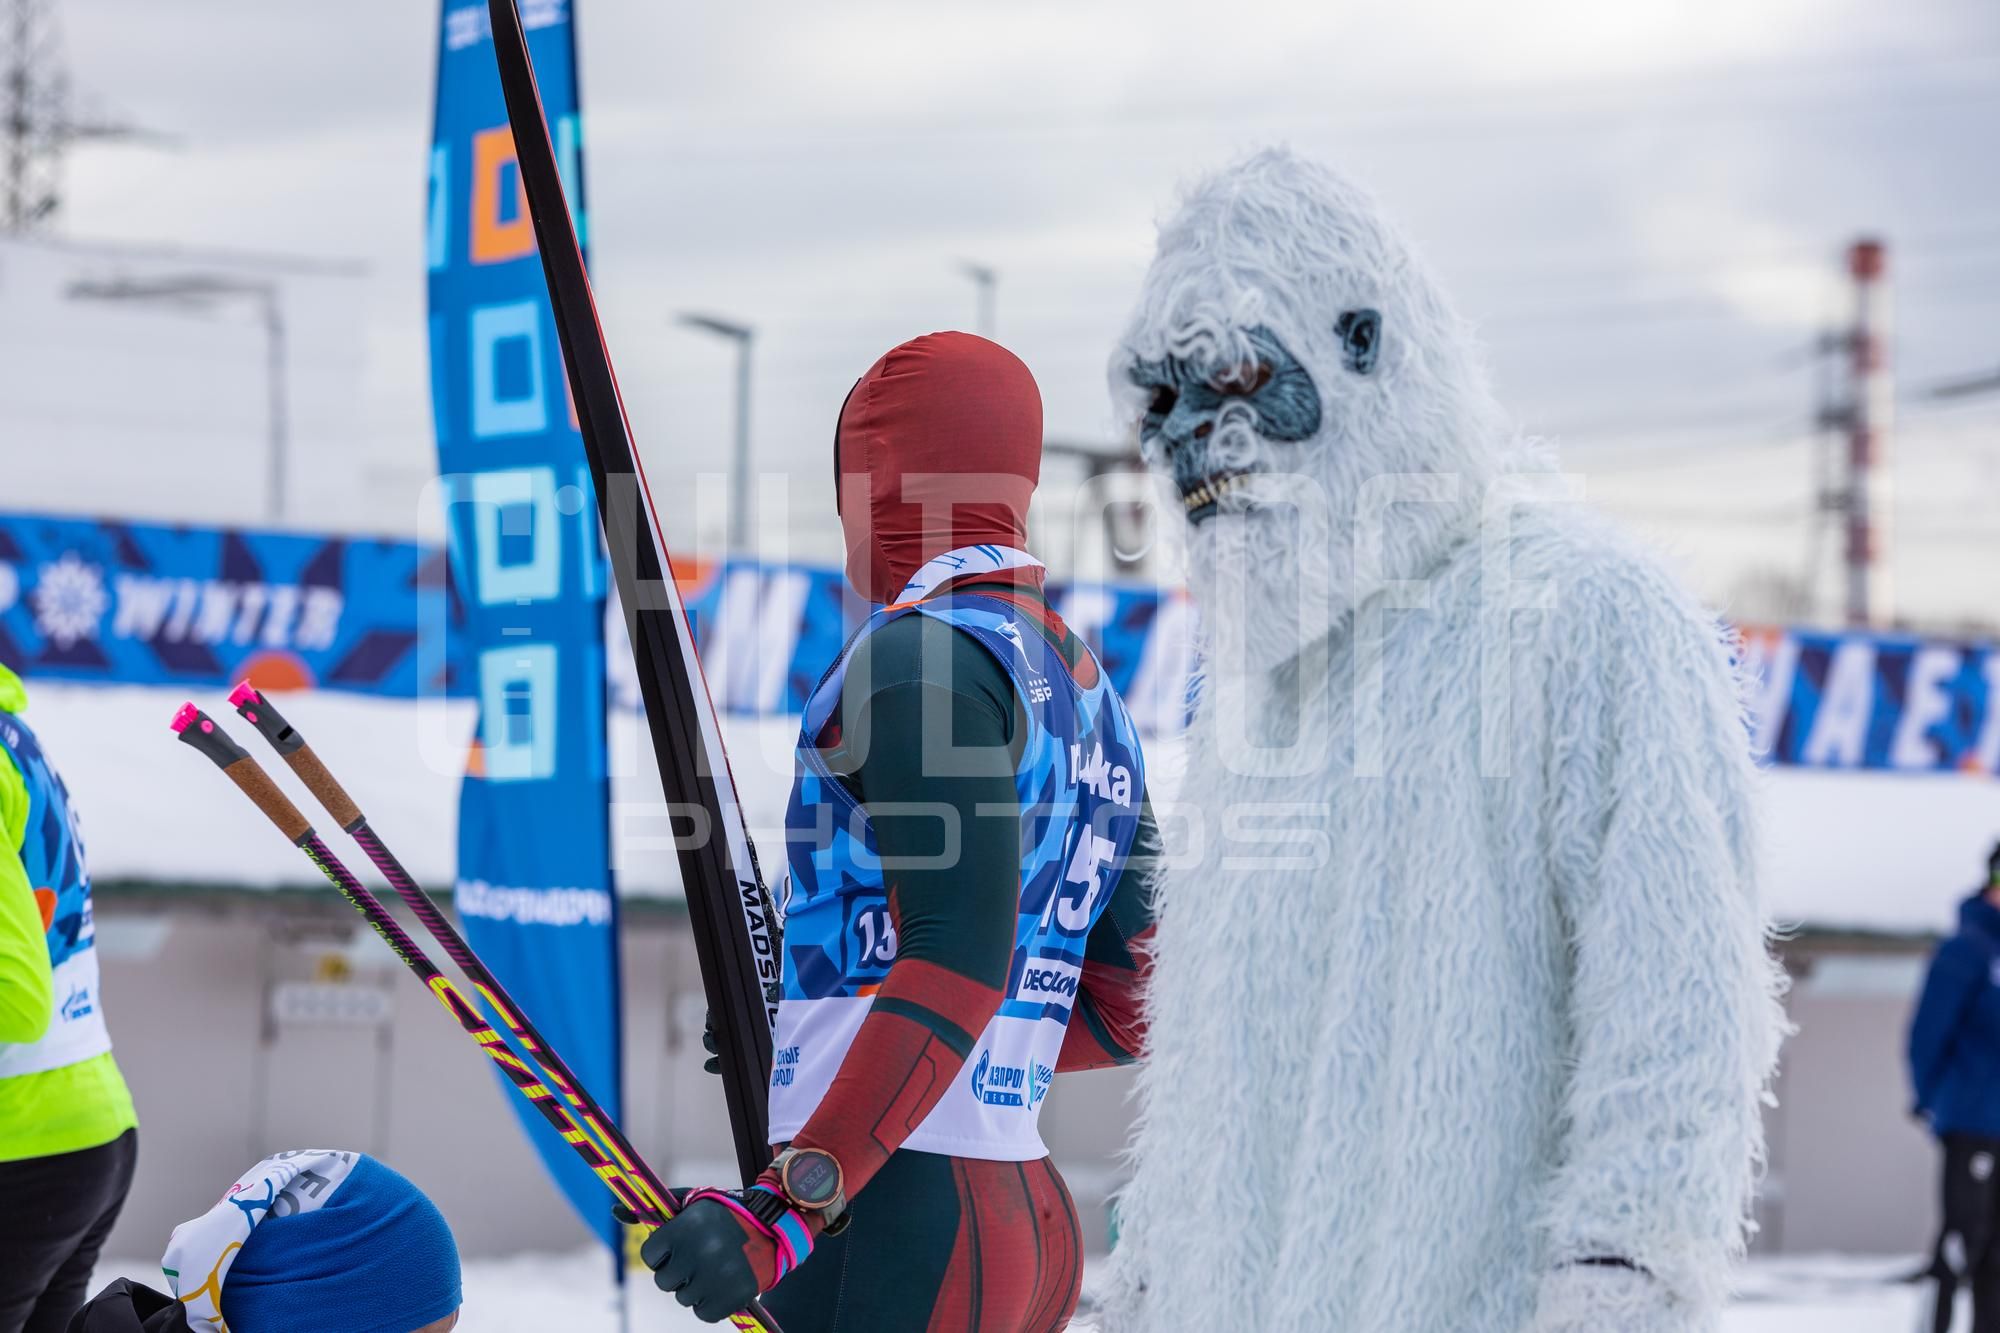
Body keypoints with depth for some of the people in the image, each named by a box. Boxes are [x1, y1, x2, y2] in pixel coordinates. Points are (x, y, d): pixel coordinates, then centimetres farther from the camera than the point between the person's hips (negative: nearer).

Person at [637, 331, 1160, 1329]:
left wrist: (788, 1204, -25)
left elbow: (959, 963, -19)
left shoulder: (923, 654, -8)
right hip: (1035, 1219, 9)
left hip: (892, 1219, -9)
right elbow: (1131, 1011, 22)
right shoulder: (1089, 692, 19)